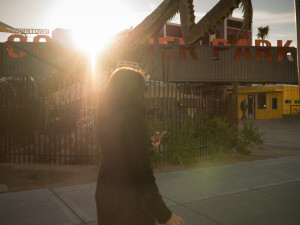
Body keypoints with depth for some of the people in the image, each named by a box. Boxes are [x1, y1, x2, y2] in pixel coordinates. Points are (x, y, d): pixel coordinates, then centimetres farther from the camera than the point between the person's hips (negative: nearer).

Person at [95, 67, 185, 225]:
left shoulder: (107, 117, 4)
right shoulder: (133, 116, -20)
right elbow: (141, 172, -22)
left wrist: (147, 145, 10)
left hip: (105, 194, 8)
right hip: (128, 200, -8)